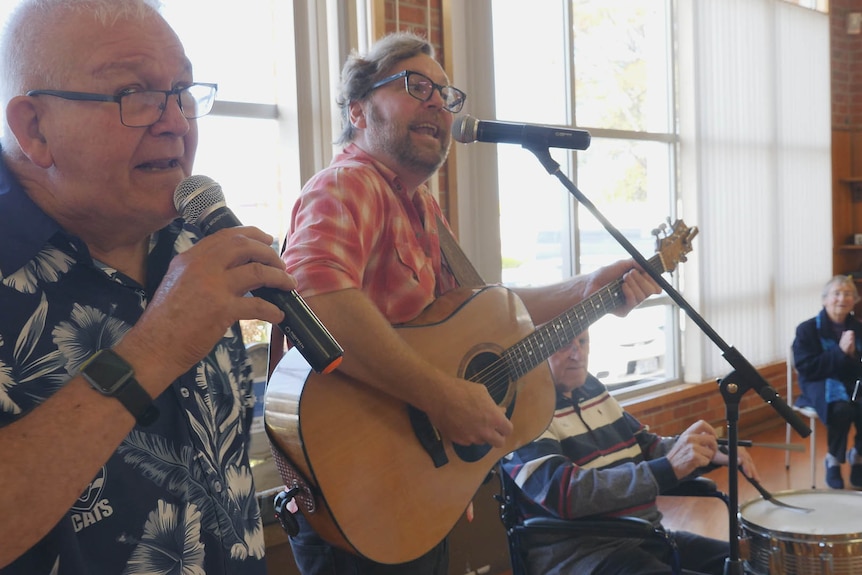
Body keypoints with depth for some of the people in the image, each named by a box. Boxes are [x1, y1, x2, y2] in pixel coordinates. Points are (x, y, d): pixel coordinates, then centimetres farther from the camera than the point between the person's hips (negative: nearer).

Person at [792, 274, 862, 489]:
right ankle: (834, 460, -8)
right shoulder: (807, 329, -3)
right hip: (819, 384, -4)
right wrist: (840, 351, -18)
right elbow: (806, 368, -12)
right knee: (842, 408, -36)